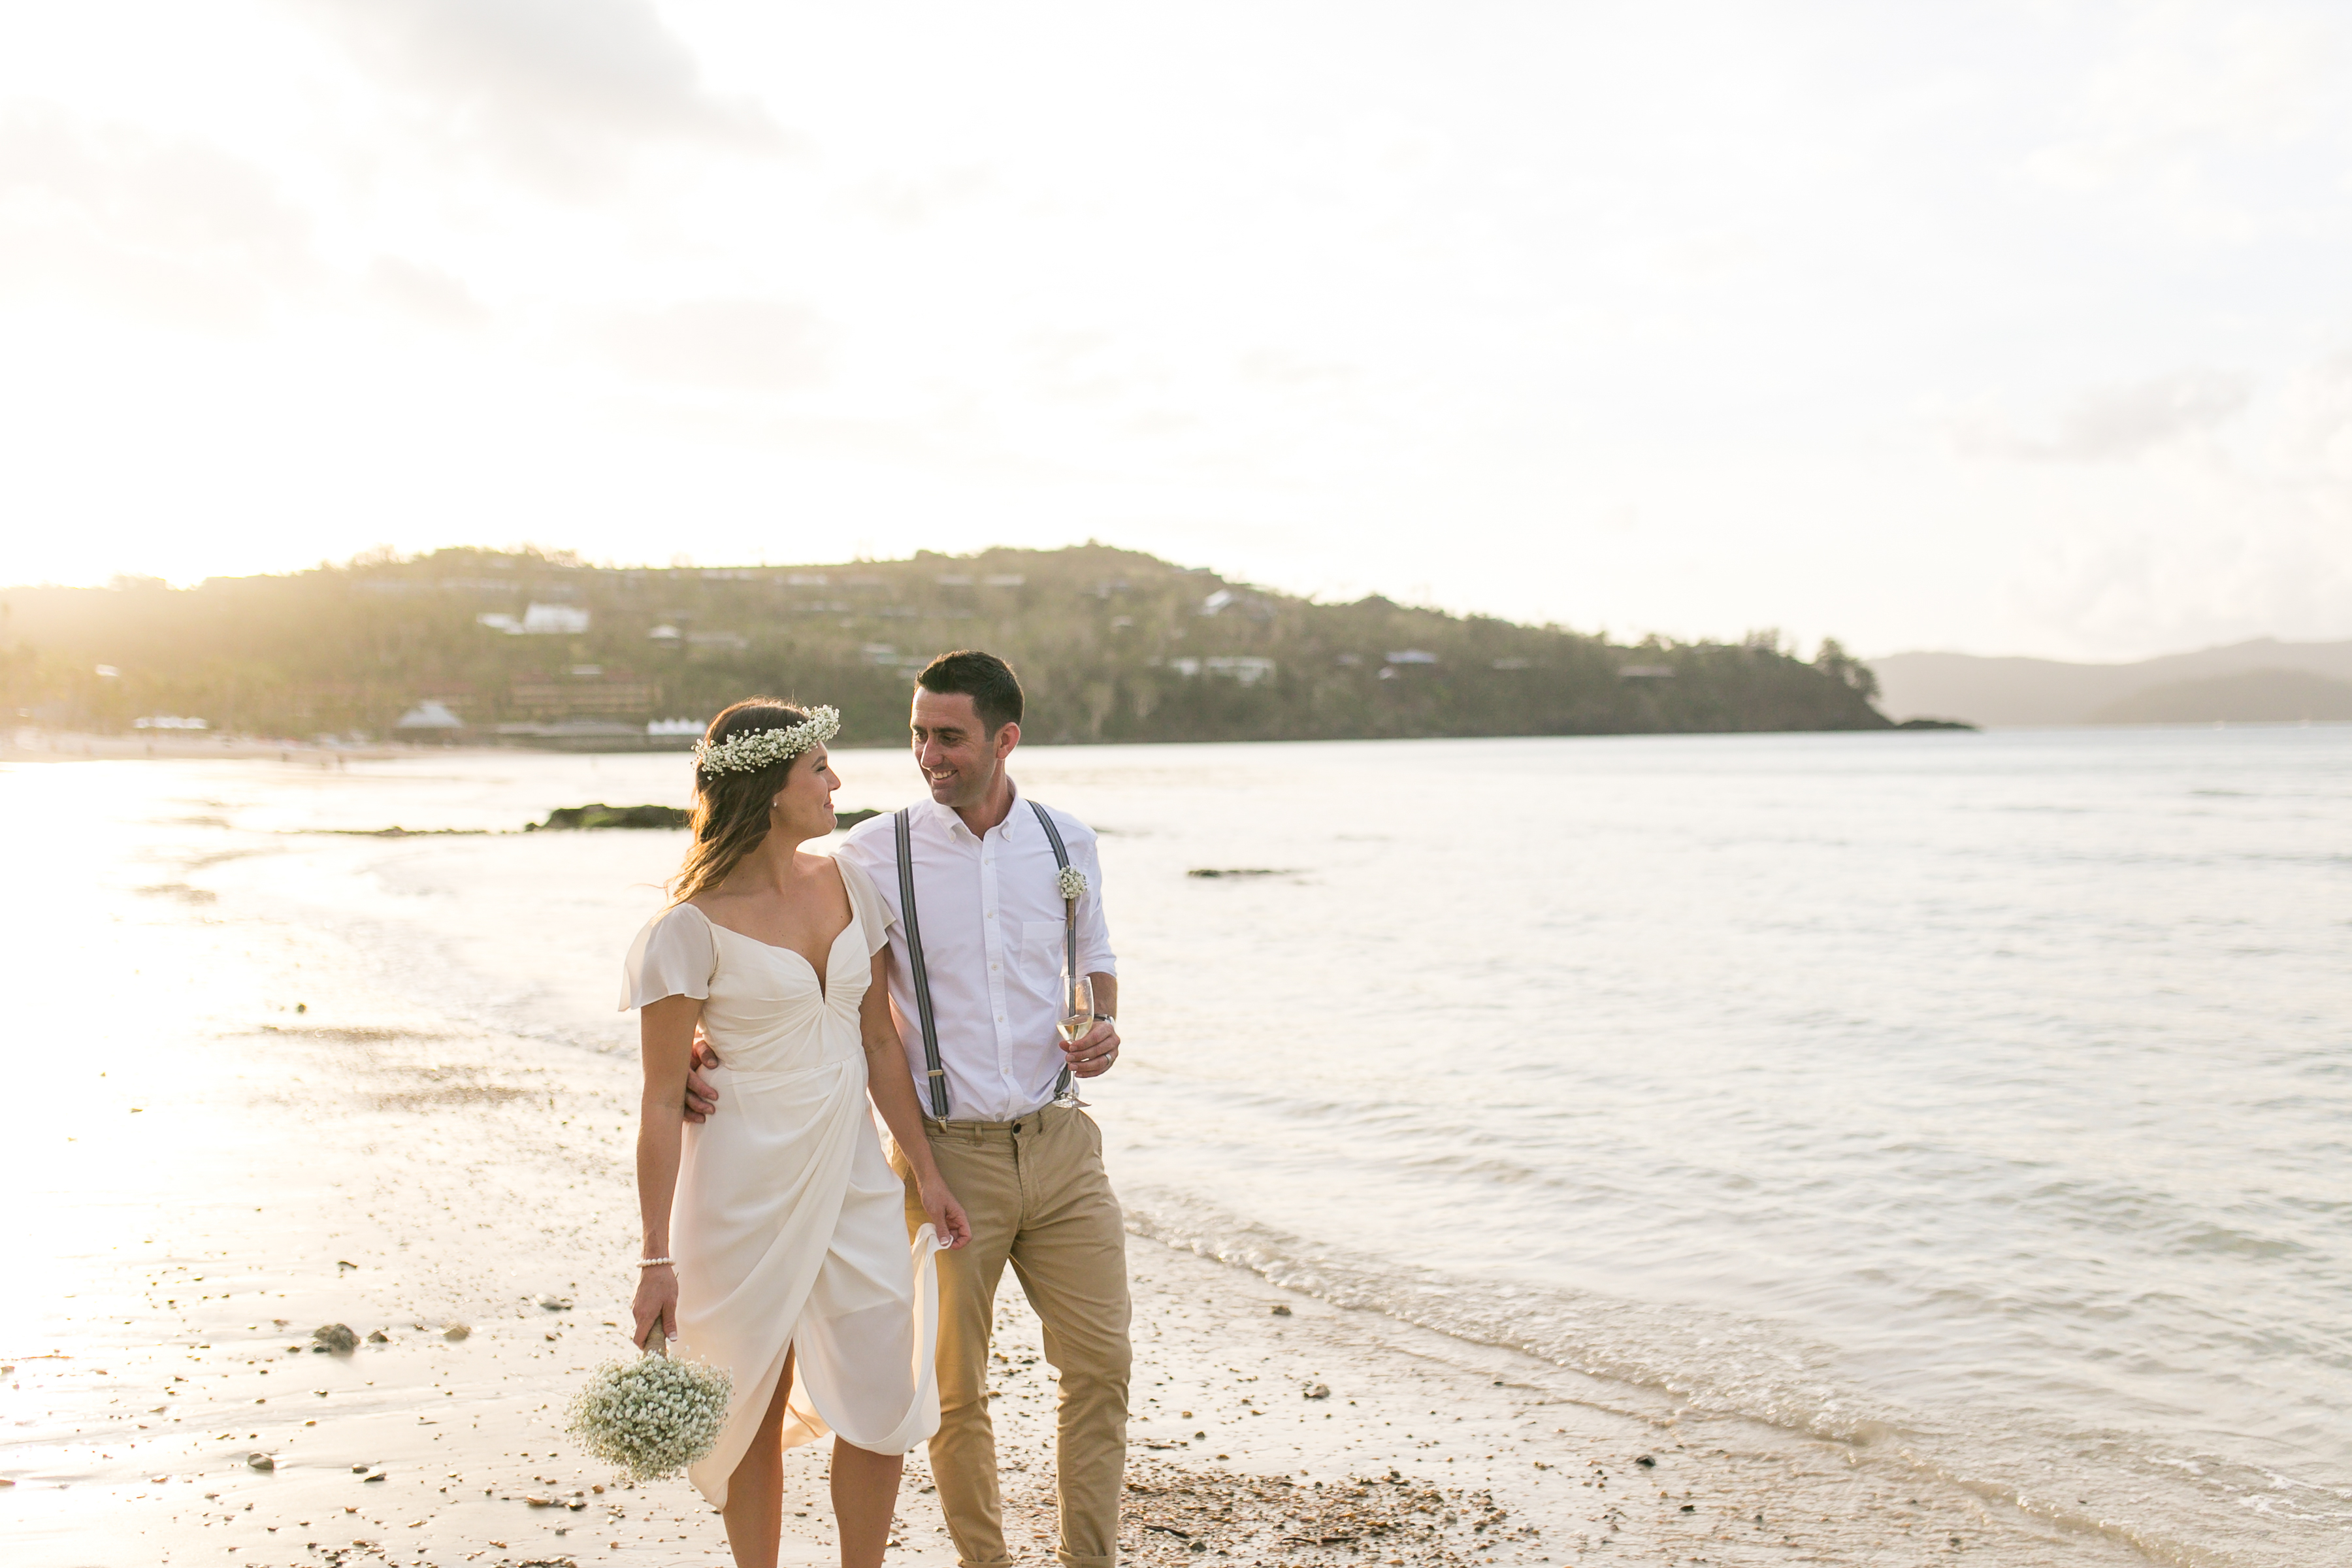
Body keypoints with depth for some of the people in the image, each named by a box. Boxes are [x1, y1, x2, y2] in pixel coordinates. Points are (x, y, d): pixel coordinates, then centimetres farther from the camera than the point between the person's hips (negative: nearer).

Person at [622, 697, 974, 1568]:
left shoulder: (847, 885, 3)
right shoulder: (693, 925, -14)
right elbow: (663, 1104, -11)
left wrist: (924, 1170, 8)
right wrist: (658, 1259, -11)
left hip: (852, 1172, 5)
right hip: (746, 1189, -5)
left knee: (885, 1407, 5)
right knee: (758, 1415, 9)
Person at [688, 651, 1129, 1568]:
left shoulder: (1067, 841, 4)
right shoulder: (875, 853, -6)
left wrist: (1103, 1030, -2)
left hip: (1060, 1146, 3)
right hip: (946, 1154, -2)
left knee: (1100, 1362, 6)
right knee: (954, 1388, 8)